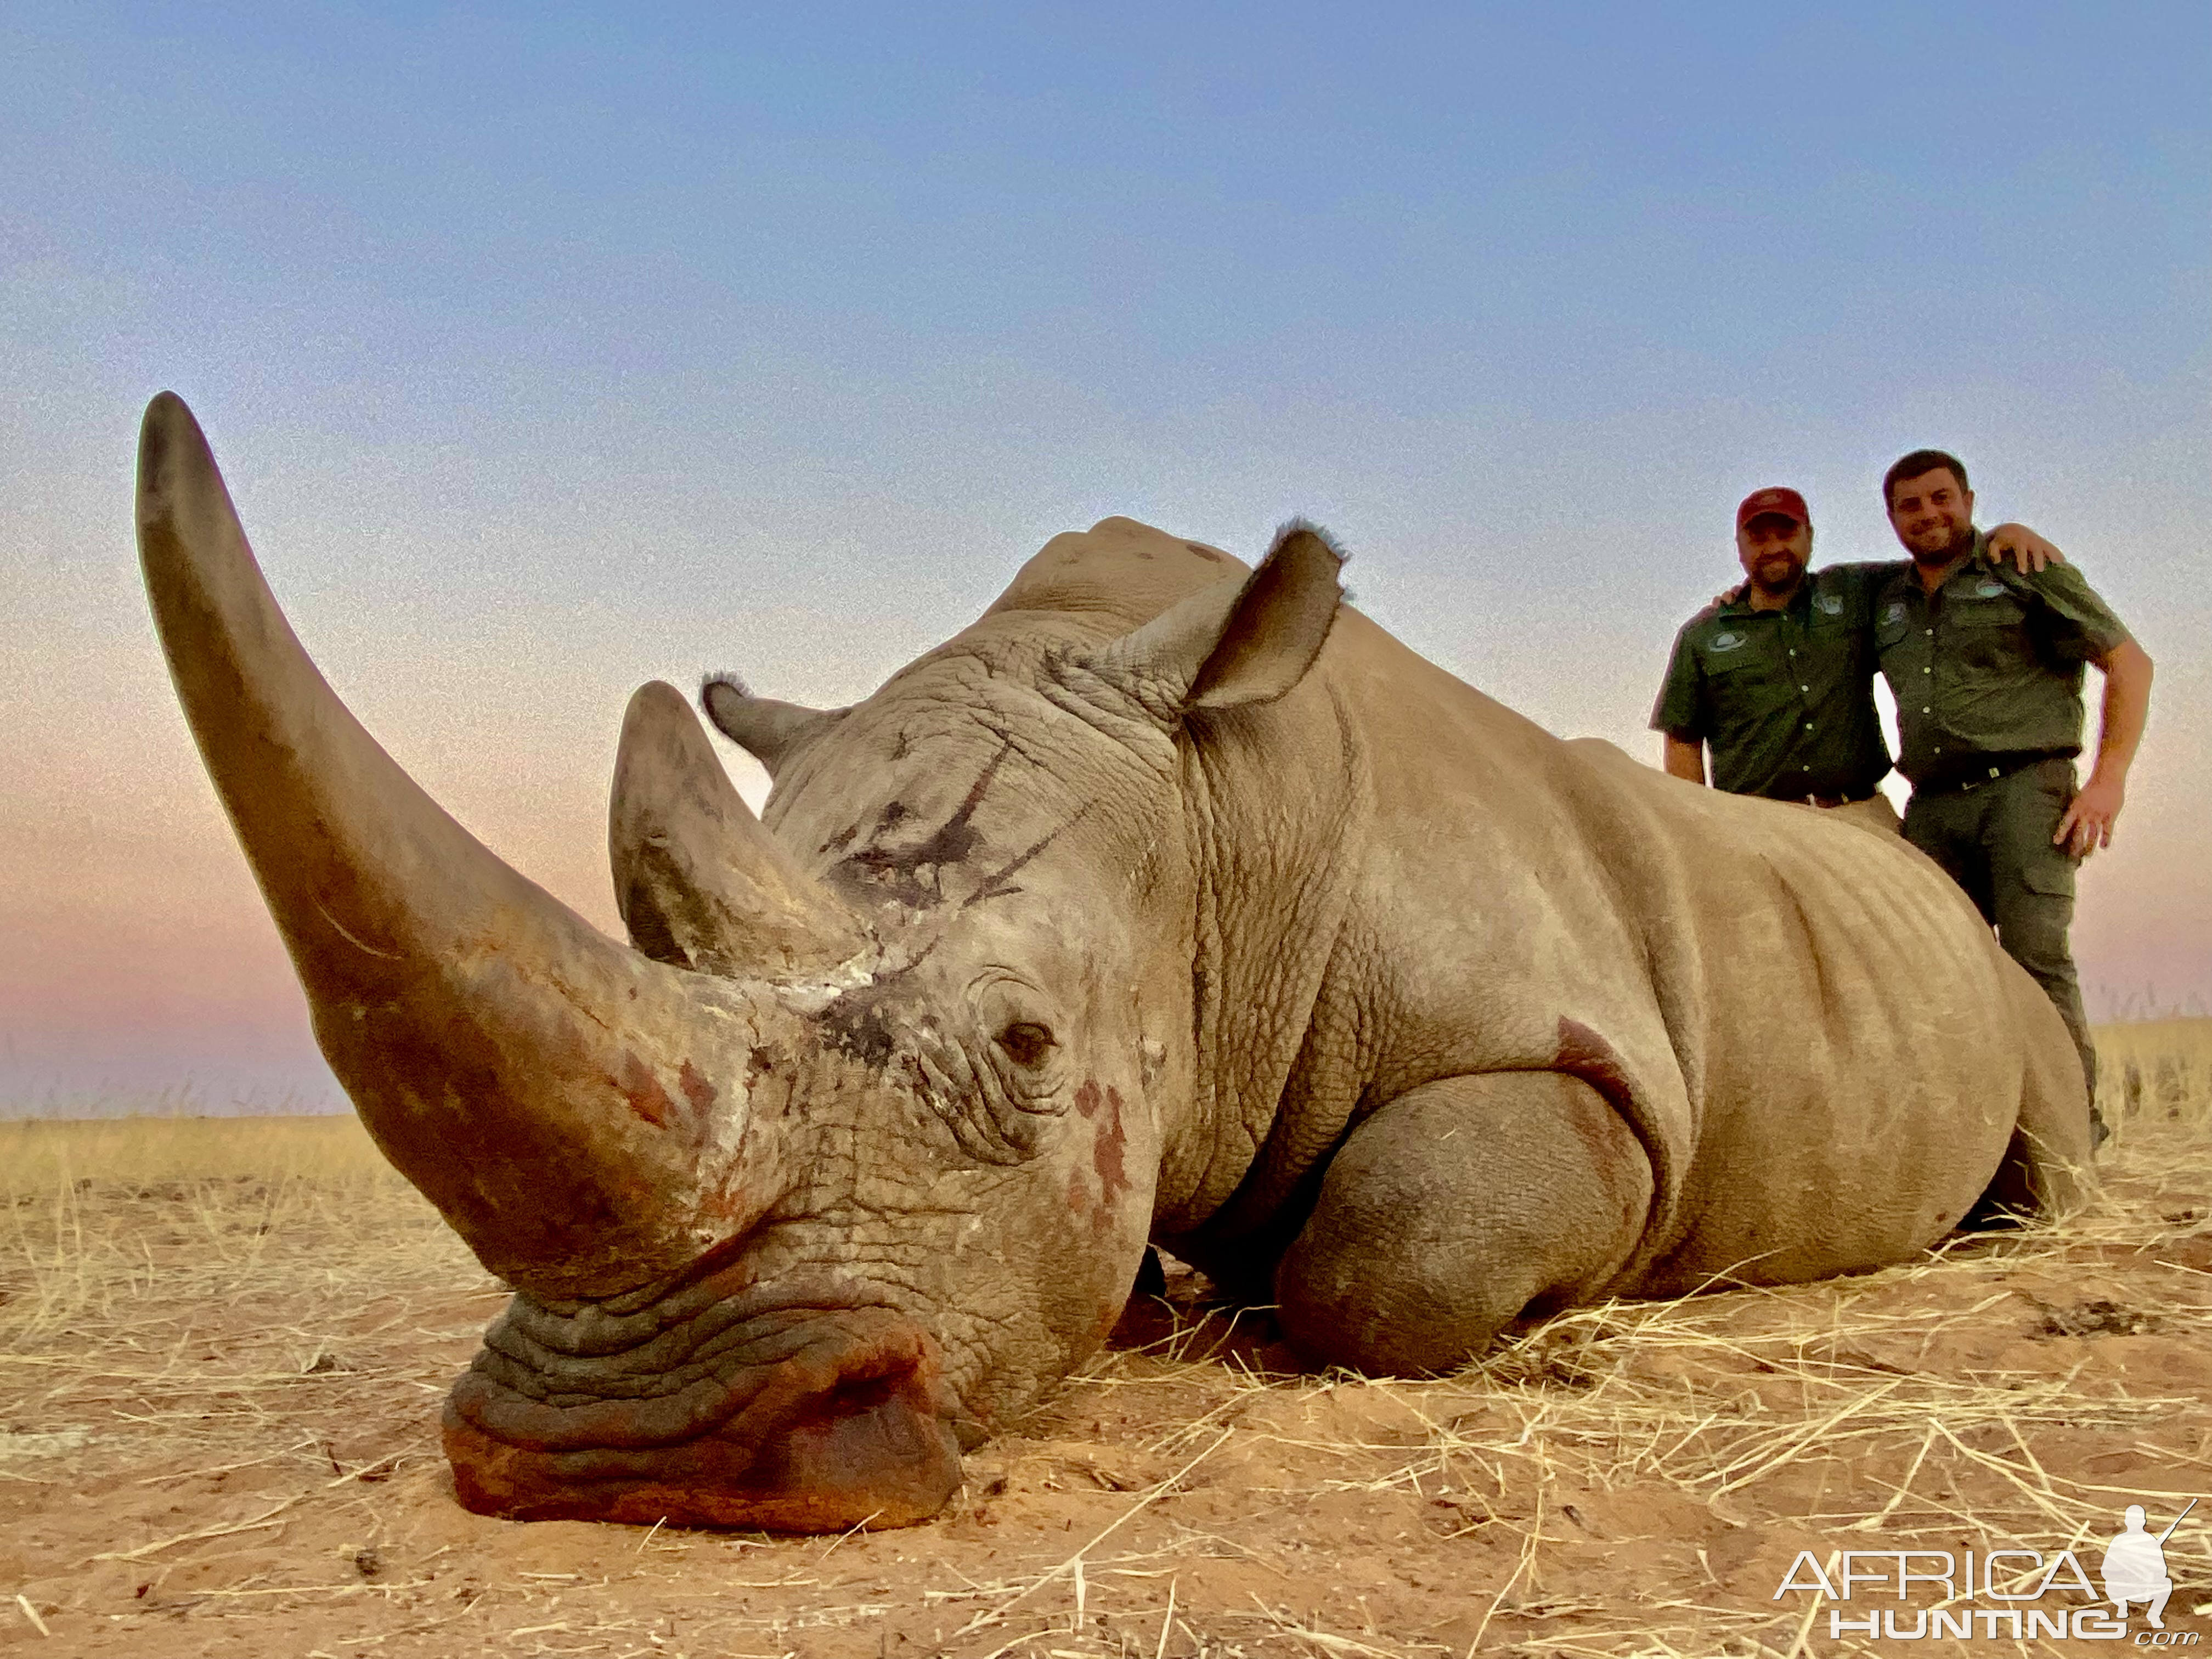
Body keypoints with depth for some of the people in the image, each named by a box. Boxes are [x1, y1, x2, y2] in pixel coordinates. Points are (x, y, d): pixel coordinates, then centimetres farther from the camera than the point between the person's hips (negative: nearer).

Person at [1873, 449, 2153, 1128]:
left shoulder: (2024, 569, 5)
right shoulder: (1886, 600, 19)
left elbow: (2130, 663, 3)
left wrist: (2108, 779, -7)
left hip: (2021, 788, -5)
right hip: (1933, 806, 5)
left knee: (2035, 952, -15)